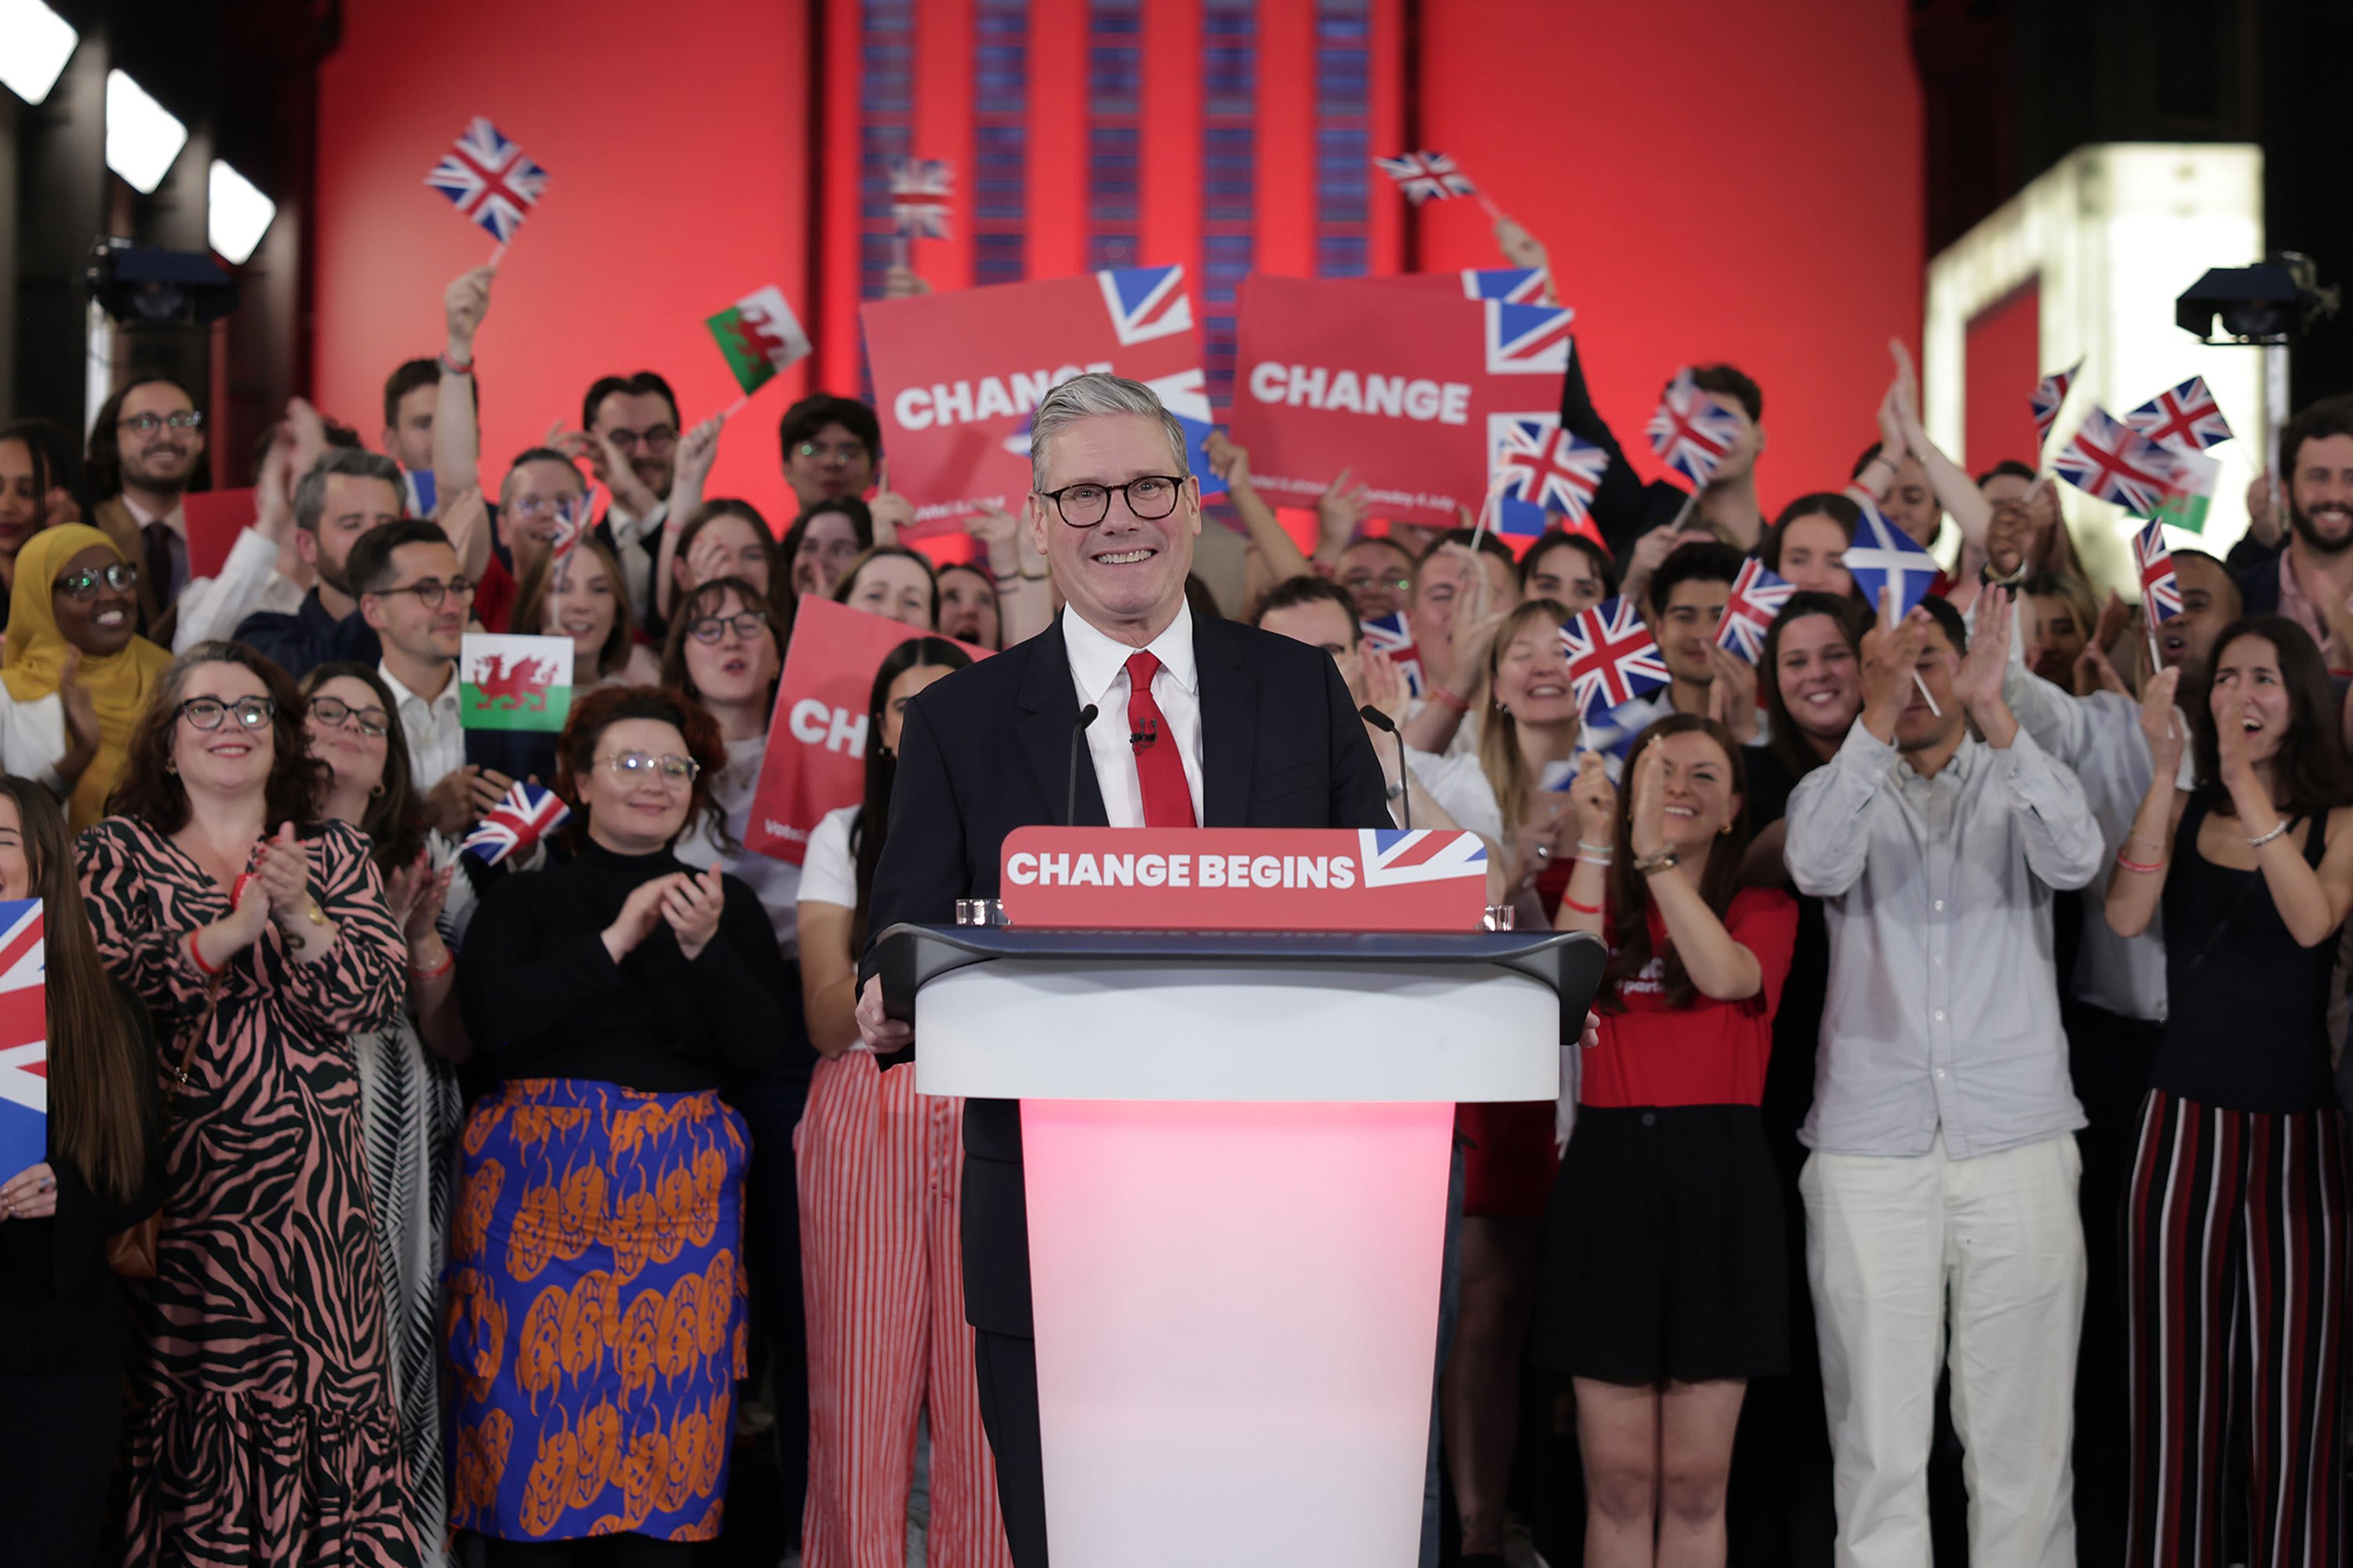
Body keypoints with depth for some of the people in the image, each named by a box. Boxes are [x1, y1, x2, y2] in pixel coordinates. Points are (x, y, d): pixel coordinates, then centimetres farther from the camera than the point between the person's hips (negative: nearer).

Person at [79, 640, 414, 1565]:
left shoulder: (335, 855, 12)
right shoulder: (118, 852, 7)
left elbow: (373, 999, -1)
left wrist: (301, 917, -17)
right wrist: (230, 931, -18)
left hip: (308, 1180, 2)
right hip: (174, 1171, -1)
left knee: (323, 1382, -2)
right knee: (185, 1395, -2)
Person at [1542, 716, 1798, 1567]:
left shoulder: (1763, 907, 9)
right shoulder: (1604, 897, 14)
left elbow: (1727, 975, -13)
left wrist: (1655, 854, -21)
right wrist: (1594, 843, -12)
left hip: (1718, 1179, -1)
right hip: (1608, 1170, 1)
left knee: (1695, 1484, 1)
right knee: (1618, 1480, 1)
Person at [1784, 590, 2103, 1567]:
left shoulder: (2015, 786, 11)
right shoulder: (1838, 788, 11)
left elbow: (2075, 857, -11)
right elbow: (1818, 869, -12)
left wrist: (1993, 715, -20)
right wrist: (1877, 716, -21)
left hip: (2015, 1142, 0)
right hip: (1869, 1146, 0)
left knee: (2022, 1425, 0)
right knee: (1876, 1431, -1)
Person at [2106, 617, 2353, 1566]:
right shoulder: (2182, 812, 7)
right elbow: (2126, 917, -10)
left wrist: (2247, 784, -20)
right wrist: (2165, 771, -16)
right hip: (2185, 1122, 1)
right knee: (2175, 1387, 3)